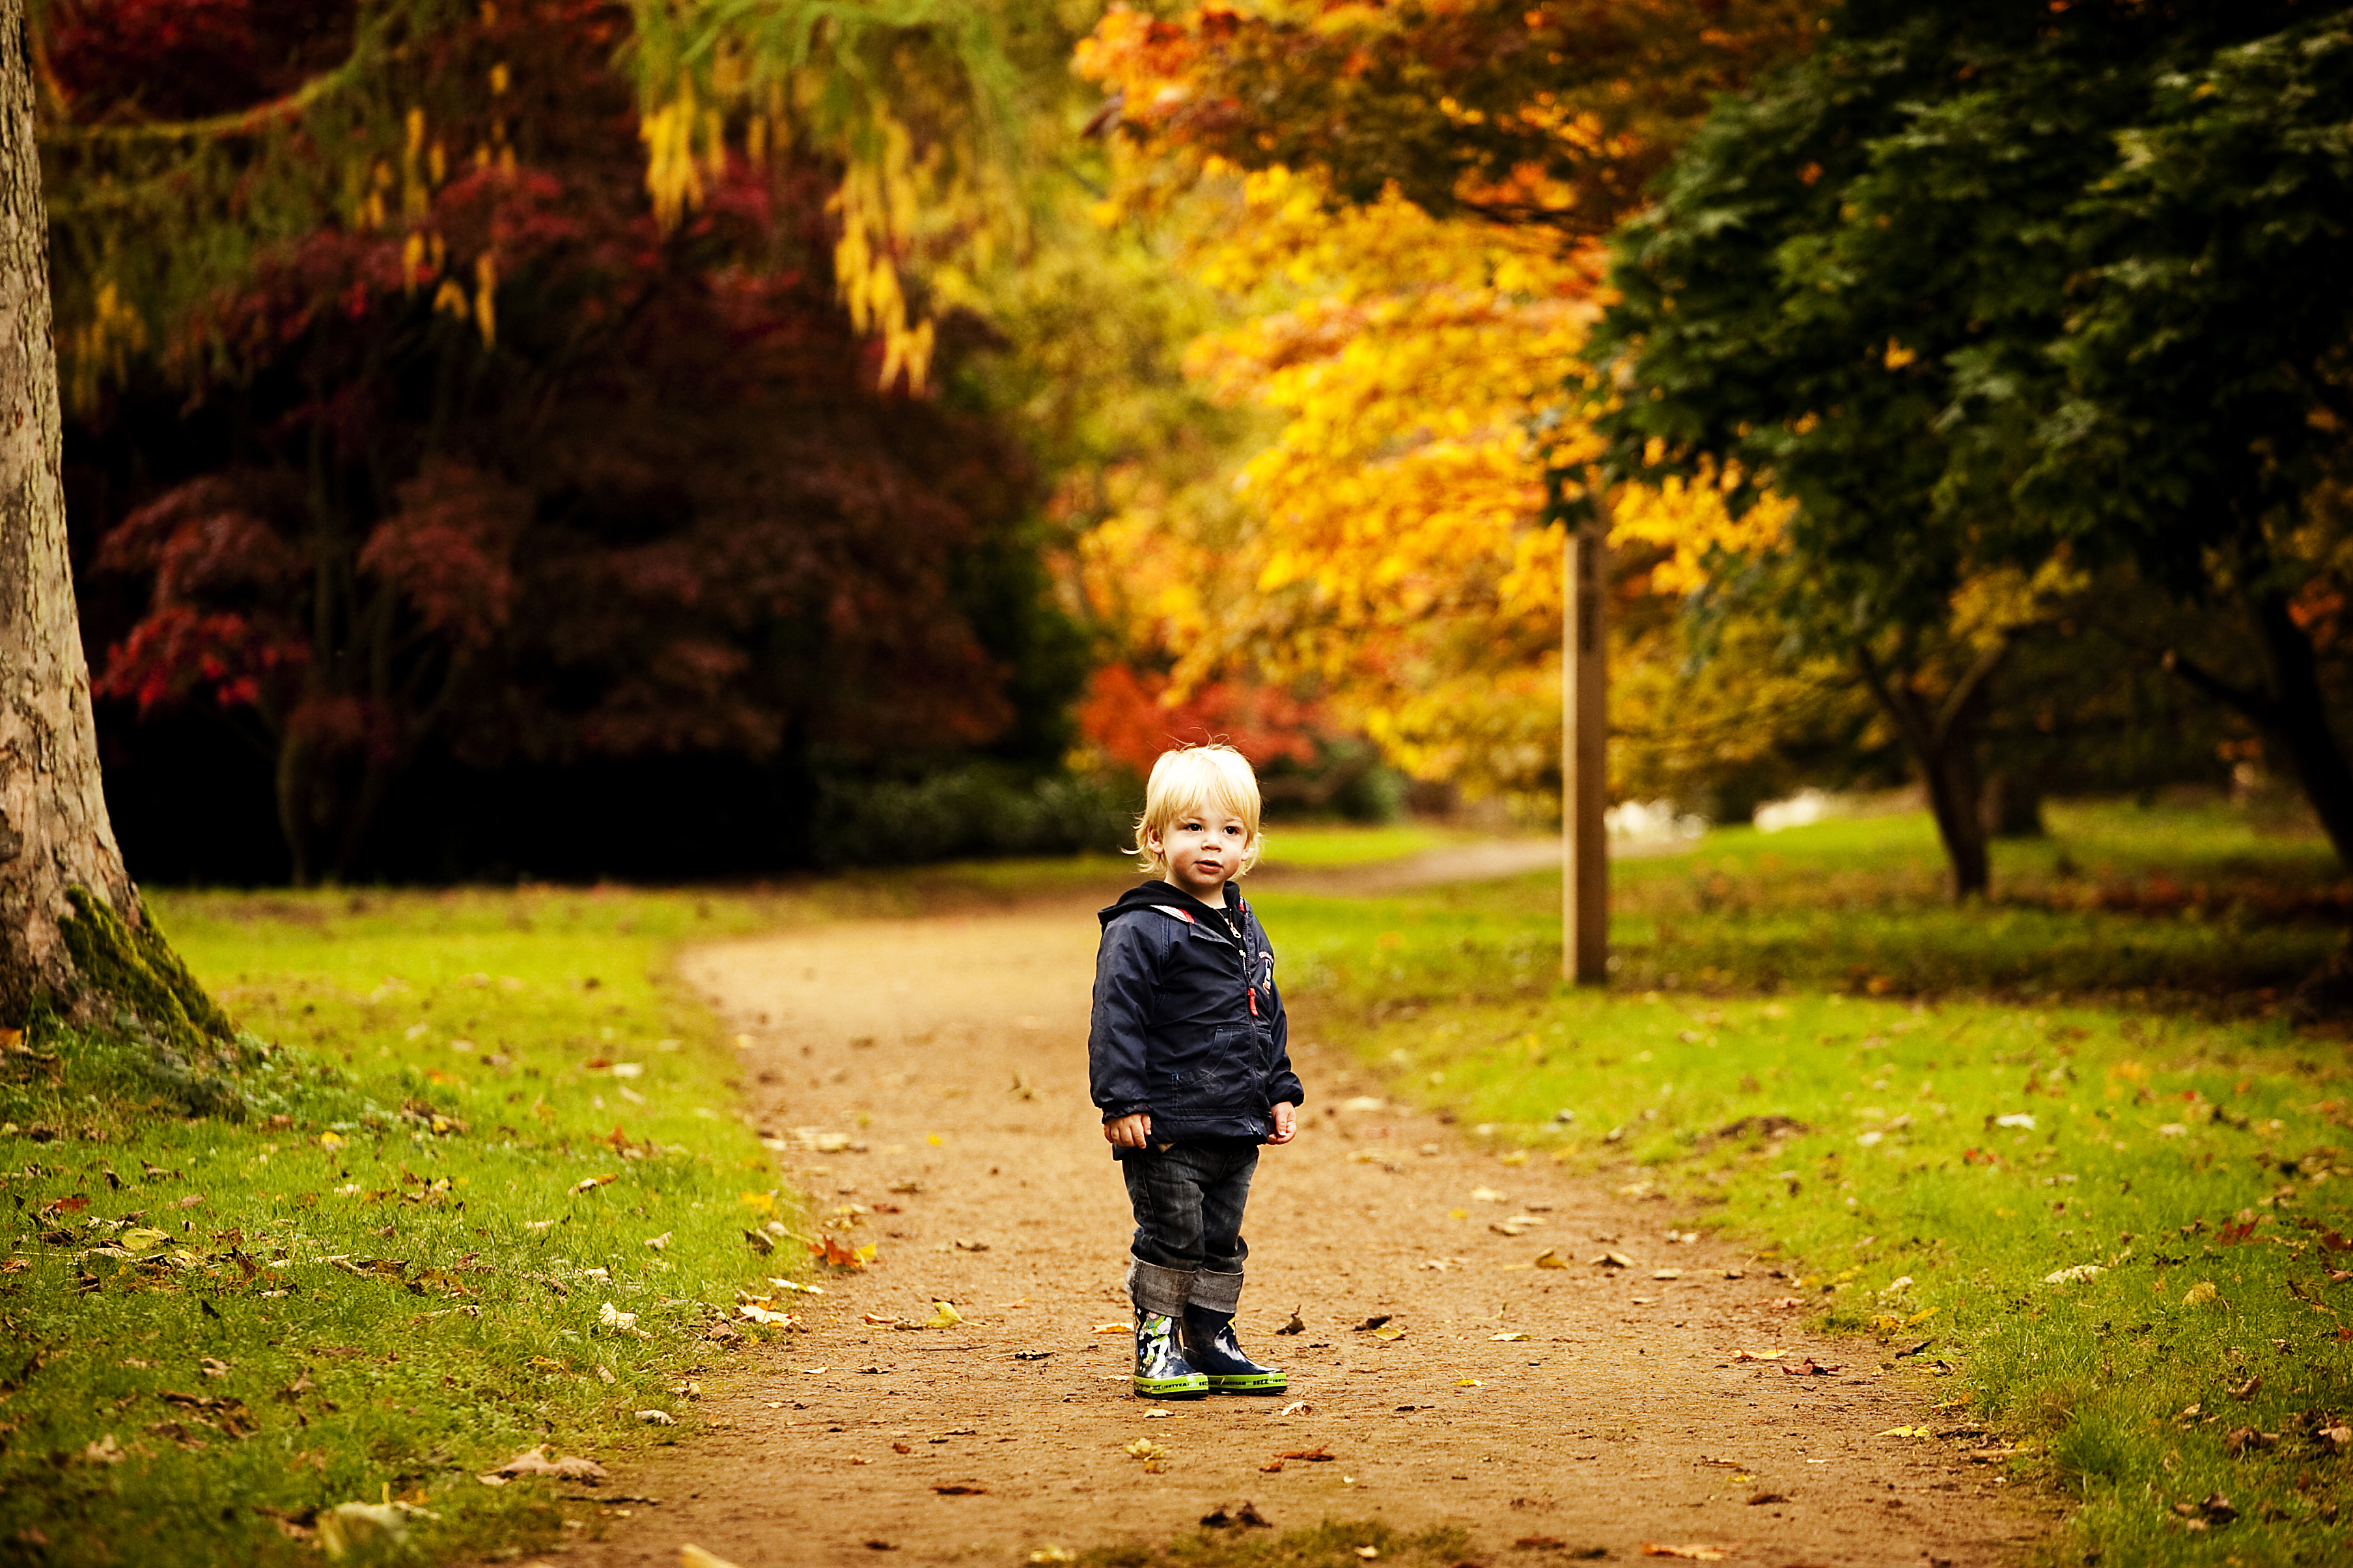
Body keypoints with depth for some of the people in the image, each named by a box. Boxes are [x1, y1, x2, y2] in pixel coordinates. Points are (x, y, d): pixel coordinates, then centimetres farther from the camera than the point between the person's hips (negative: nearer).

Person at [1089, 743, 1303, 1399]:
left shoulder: (1244, 929, 13)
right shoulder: (1139, 931, -12)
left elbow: (1268, 1018, 22)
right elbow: (1116, 1020, -15)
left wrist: (1279, 1092, 17)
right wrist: (1122, 1102, -20)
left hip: (1236, 1126, 7)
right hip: (1167, 1127, -7)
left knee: (1222, 1241, 13)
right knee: (1171, 1238, -3)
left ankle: (1211, 1343, 23)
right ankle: (1157, 1346, 9)